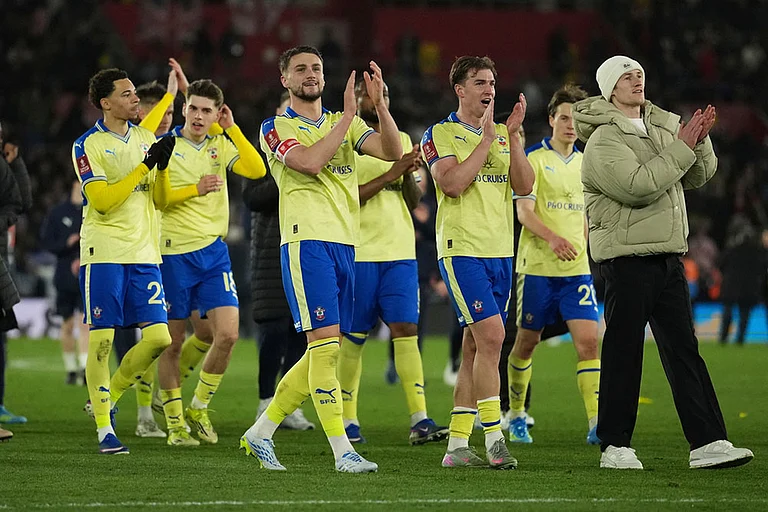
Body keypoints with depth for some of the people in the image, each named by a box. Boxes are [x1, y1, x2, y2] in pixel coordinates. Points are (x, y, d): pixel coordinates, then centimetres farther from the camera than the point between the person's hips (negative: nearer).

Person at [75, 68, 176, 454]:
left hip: (144, 253, 5)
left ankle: (108, 397, 17)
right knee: (101, 340, -6)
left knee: (158, 338, -4)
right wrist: (145, 165, -17)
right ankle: (104, 428, 2)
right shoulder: (88, 145, -4)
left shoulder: (146, 139, 13)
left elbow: (160, 201, 13)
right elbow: (103, 199, -15)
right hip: (104, 253, -5)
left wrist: (163, 166, -5)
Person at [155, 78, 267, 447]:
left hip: (213, 250, 3)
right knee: (172, 342, 1)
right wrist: (195, 189, -20)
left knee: (227, 335, -8)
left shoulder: (221, 145, 8)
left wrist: (232, 128, -9)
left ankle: (199, 409, 11)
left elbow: (257, 170, -6)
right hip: (172, 252, -3)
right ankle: (175, 424, 12)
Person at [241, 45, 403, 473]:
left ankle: (261, 433, 20)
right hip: (307, 241, -6)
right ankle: (343, 451, -14)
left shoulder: (346, 124, 17)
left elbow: (393, 152, 1)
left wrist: (380, 104, -11)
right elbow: (310, 163, -17)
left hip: (346, 244, 7)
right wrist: (349, 114, -14)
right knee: (325, 342, -14)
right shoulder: (276, 128, 2)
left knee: (324, 350, 8)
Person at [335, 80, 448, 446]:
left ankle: (420, 421, -12)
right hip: (358, 251, -4)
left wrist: (409, 175, -5)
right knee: (353, 337, 2)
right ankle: (347, 420, 13)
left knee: (406, 330, -6)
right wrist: (391, 173, -17)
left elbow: (413, 202, 15)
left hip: (400, 252, 4)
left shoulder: (402, 140, 15)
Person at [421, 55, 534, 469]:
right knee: (491, 336, -17)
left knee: (475, 346, 7)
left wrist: (512, 137, -8)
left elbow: (524, 187, 2)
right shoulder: (440, 134, -2)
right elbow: (452, 183, -17)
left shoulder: (504, 134, 15)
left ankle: (457, 444, 10)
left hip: (500, 251, 6)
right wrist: (486, 139, -15)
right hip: (462, 248, -6)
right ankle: (494, 440, -16)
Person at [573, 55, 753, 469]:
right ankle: (615, 446, 5)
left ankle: (707, 442, 3)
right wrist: (681, 148, -19)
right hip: (627, 259, -7)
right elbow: (639, 186, -23)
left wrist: (700, 140, -2)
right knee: (623, 353, -3)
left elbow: (700, 176, 16)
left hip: (668, 256, 7)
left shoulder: (662, 127, 14)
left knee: (683, 349, 5)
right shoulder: (603, 142, -10)